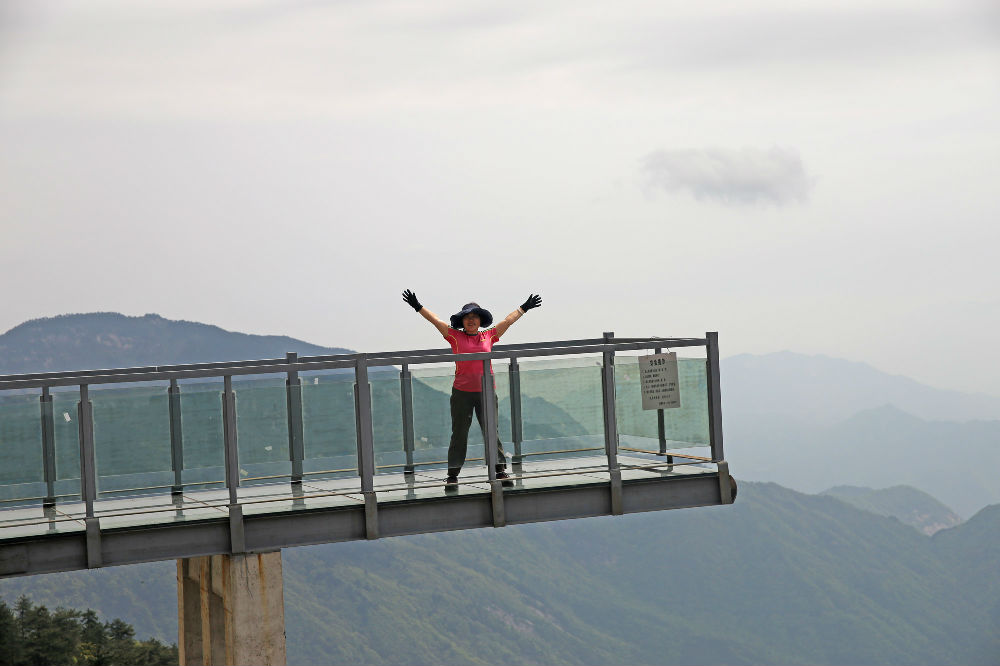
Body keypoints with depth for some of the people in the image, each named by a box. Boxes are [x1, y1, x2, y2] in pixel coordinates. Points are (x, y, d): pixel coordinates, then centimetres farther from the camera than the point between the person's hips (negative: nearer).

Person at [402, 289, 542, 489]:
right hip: (462, 392, -1)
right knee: (459, 434, 2)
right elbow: (436, 320, 4)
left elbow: (508, 320, 17)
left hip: (486, 391, 1)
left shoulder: (488, 336, 9)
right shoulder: (455, 337, 4)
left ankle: (500, 471, 4)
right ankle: (453, 475, 6)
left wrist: (524, 308, 23)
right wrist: (418, 307, 1)